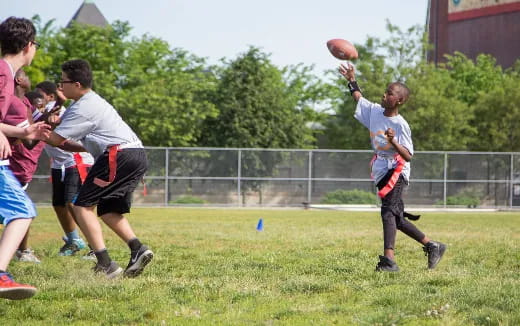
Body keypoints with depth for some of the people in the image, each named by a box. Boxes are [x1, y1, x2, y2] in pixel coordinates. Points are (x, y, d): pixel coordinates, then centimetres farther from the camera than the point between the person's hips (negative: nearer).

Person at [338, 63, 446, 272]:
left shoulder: (400, 125, -18)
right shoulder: (374, 111, 4)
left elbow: (408, 156, -21)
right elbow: (359, 99, 25)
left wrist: (393, 141, -34)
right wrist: (351, 80, 22)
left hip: (396, 171, -8)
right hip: (382, 172, 8)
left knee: (388, 211, -23)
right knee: (396, 219, 13)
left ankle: (389, 259, -33)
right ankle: (432, 246, 25)